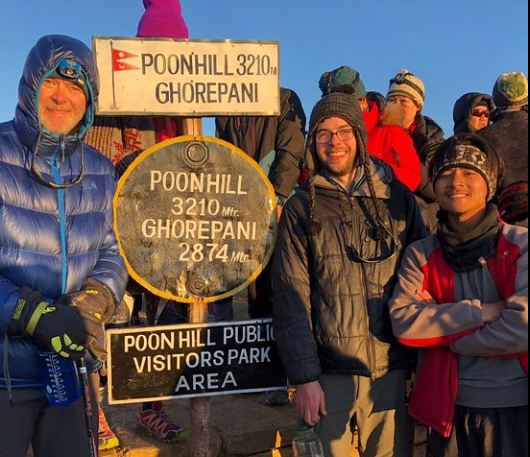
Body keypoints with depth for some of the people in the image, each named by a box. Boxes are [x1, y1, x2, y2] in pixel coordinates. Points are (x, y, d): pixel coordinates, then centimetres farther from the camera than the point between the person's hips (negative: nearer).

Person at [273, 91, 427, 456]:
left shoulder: (398, 197, 5)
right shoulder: (302, 208, 0)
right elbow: (291, 296, -4)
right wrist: (304, 376, -9)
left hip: (393, 369, 2)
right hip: (329, 372, -1)